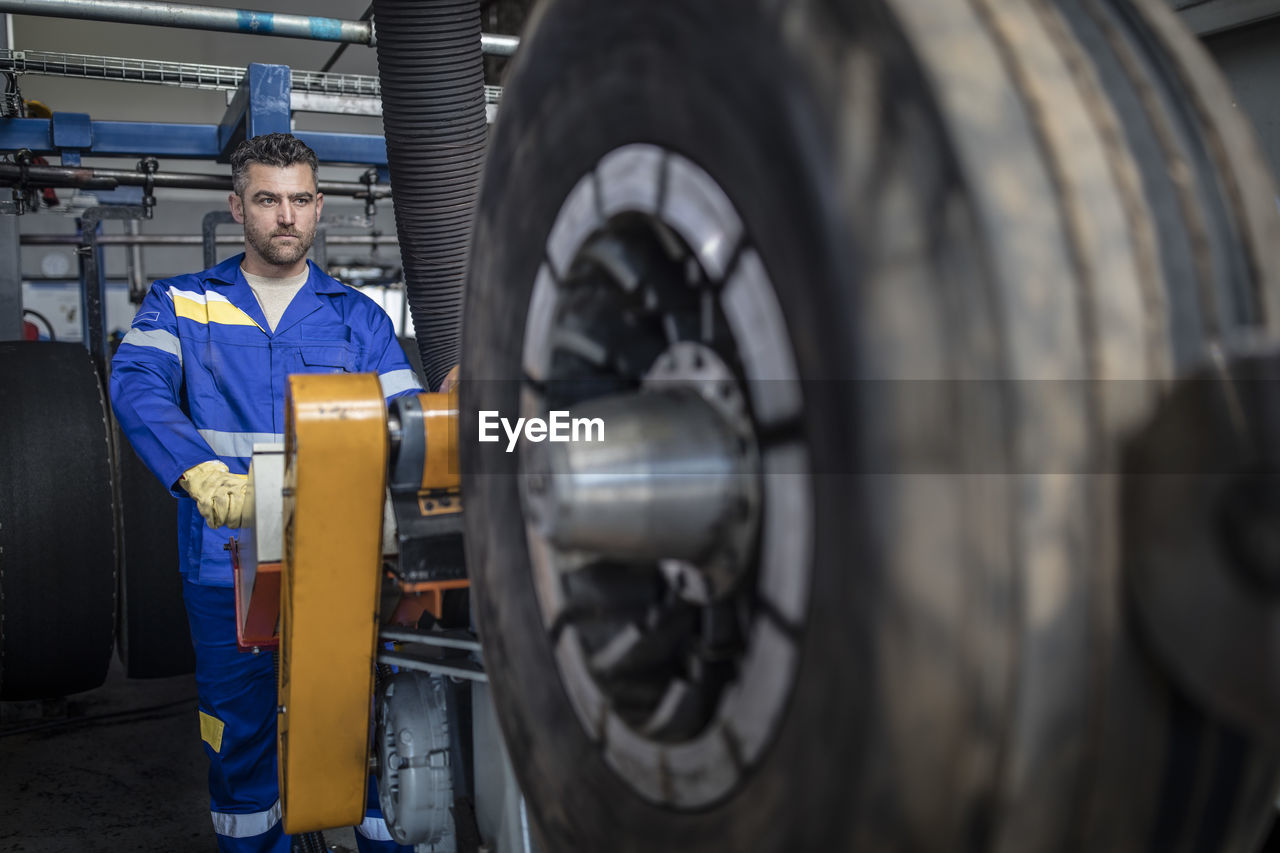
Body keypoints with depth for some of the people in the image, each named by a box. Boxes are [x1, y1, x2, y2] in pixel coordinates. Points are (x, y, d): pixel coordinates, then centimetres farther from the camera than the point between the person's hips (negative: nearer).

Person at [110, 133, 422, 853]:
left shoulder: (359, 317, 10)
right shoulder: (182, 304, 7)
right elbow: (137, 386, -13)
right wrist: (202, 475, -32)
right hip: (229, 566, 0)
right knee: (242, 732, 13)